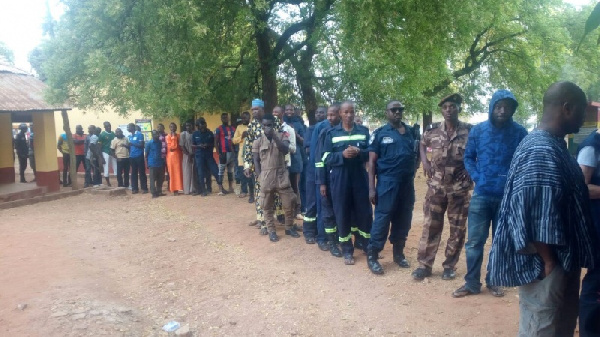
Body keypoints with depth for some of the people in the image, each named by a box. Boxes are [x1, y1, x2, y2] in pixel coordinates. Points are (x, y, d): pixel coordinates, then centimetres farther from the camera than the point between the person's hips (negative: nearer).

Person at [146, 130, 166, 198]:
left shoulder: (161, 142, 7)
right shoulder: (149, 143, -3)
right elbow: (146, 154, 0)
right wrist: (147, 164, -2)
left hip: (160, 163, 4)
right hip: (152, 164, -4)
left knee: (160, 179, 9)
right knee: (153, 179, -1)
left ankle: (159, 191, 20)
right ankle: (154, 193, 4)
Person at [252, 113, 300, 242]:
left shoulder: (282, 136, 2)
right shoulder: (258, 141, 2)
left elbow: (285, 150, -16)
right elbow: (256, 160, 4)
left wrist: (274, 136, -23)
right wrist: (260, 177, -3)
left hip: (282, 176, 0)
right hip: (266, 177, 0)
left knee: (289, 204, 6)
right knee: (268, 206, 8)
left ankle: (289, 227, 24)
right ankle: (271, 230, 21)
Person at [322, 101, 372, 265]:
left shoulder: (364, 131, 7)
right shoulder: (332, 133, 2)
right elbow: (326, 158, -1)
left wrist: (359, 152, -17)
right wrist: (342, 154, -18)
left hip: (360, 177, 1)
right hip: (339, 178, -1)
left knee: (364, 212, 7)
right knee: (342, 214, 4)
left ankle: (368, 246, 25)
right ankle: (347, 250, 16)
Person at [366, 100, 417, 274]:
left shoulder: (411, 132, 10)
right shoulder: (379, 133, 0)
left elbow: (416, 154, 16)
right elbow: (372, 162, -2)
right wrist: (371, 188, -9)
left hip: (407, 184, 4)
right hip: (387, 183, -4)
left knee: (403, 221, 11)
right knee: (382, 220, -2)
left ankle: (398, 254, 26)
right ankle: (372, 256, 8)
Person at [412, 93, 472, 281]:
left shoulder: (470, 131, -6)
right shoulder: (432, 131, 0)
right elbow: (422, 144, 19)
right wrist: (425, 162, 4)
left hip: (459, 189, -1)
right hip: (436, 187, 1)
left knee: (457, 229, 8)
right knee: (430, 226, 6)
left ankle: (449, 266, 23)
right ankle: (424, 265, 16)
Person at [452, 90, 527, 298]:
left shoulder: (520, 133, -4)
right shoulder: (478, 130, 0)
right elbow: (468, 157, 10)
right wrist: (477, 177, -4)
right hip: (481, 195, 1)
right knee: (474, 241, 4)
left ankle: (493, 282, 28)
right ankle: (472, 283, 17)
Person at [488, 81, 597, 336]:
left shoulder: (550, 145, 12)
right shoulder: (543, 151, -23)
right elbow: (538, 216, -26)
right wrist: (549, 262, -19)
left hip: (560, 258, 11)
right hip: (546, 264, -11)